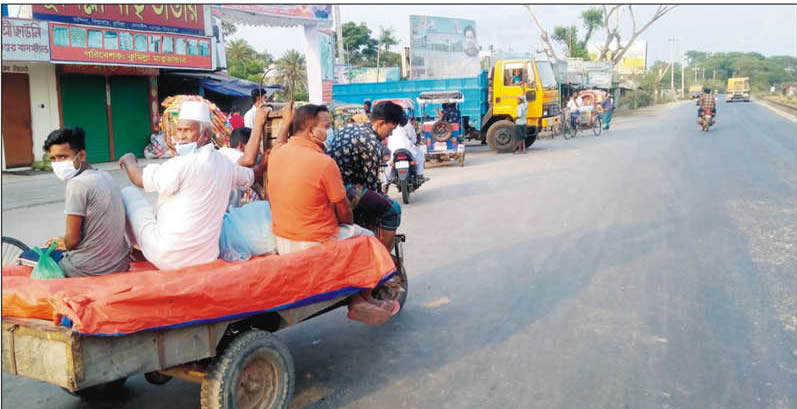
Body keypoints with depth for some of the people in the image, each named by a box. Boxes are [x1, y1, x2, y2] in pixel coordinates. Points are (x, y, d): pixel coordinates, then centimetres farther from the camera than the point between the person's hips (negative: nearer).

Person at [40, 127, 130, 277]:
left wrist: (65, 245, 7)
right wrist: (66, 242, 23)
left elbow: (73, 238, -15)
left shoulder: (77, 184, -19)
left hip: (92, 270, -8)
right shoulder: (105, 176, 7)